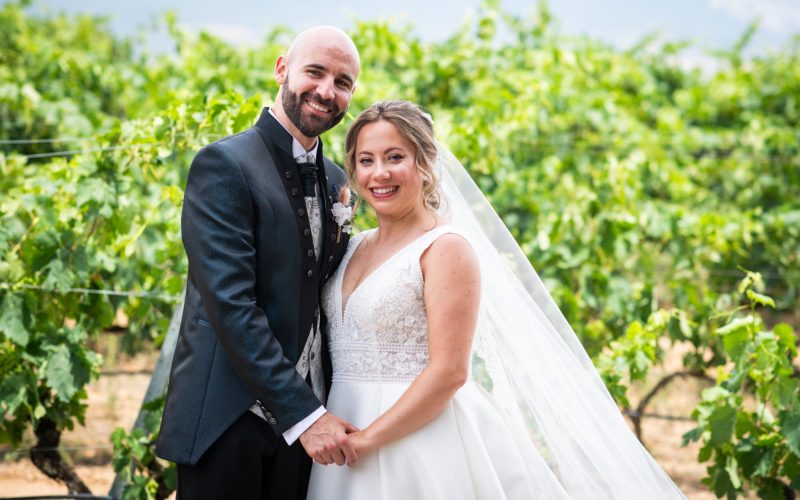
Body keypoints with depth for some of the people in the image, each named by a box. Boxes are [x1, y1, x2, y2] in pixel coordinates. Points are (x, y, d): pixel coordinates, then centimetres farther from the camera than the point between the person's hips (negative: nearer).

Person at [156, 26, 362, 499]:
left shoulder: (336, 180, 12)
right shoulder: (223, 165, -10)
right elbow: (230, 303, -18)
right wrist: (303, 414, -20)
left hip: (306, 419, 6)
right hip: (230, 423, -6)